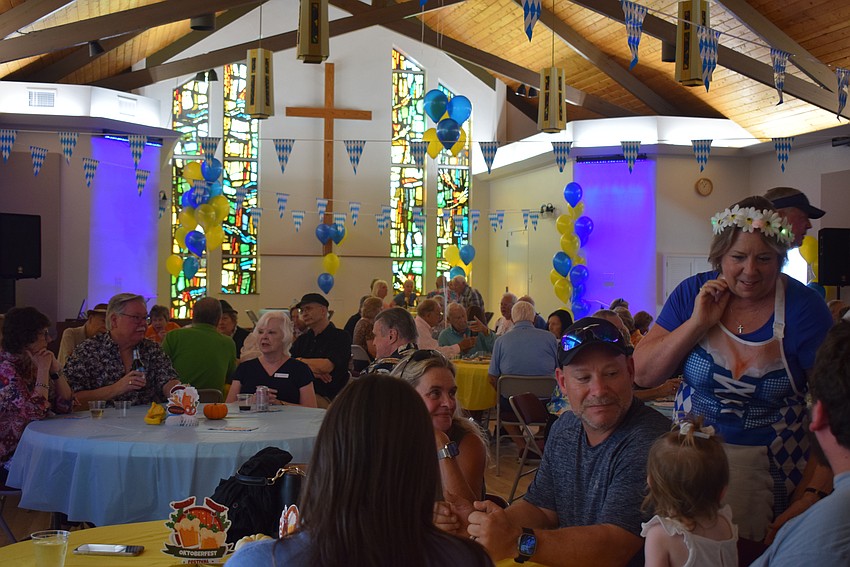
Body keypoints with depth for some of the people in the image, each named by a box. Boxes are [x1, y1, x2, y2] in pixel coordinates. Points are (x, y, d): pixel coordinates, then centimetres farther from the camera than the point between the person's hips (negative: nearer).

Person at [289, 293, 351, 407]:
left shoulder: (340, 337, 2)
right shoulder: (302, 340, 23)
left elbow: (327, 366, -13)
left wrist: (300, 361, 4)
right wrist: (312, 371, -9)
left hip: (328, 398, -5)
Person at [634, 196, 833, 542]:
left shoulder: (803, 307, -11)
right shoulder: (694, 293, -4)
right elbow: (643, 374, -6)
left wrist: (814, 494, -18)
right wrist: (698, 323, -17)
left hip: (771, 465, -2)